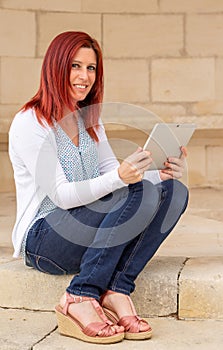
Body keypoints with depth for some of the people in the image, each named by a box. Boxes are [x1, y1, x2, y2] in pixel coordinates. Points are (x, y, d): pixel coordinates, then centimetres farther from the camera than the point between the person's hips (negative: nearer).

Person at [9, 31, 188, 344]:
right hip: (43, 240, -7)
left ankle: (117, 290, -20)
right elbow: (62, 196, -18)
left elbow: (115, 174, 9)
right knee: (138, 194, -29)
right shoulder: (30, 123, -10)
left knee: (174, 191, -14)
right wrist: (120, 177, -33)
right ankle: (80, 300, -24)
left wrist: (162, 174, -10)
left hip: (89, 237, 7)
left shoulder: (89, 121, 15)